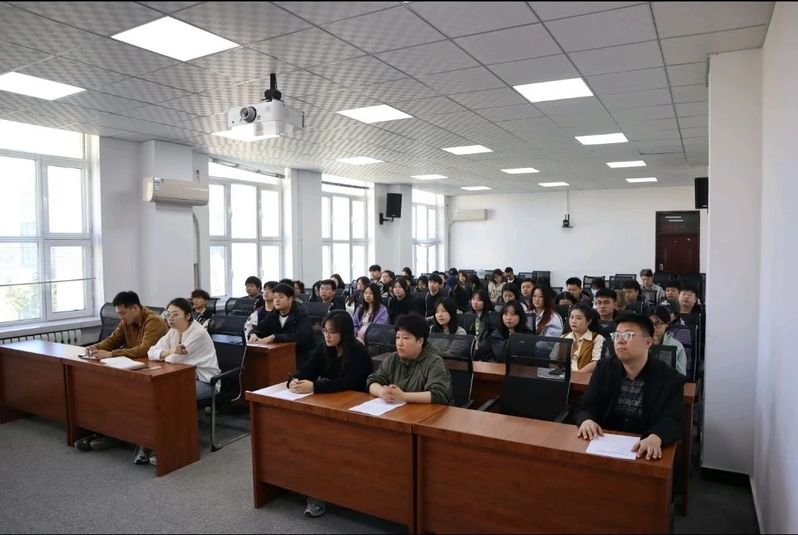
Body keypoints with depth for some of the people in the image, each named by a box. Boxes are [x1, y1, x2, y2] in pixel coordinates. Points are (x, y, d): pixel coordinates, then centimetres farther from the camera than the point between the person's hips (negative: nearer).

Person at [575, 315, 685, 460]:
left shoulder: (669, 378, -4)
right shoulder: (604, 368, 5)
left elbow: (673, 421, -16)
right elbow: (586, 408, 0)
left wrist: (655, 438, -38)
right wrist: (587, 421, -23)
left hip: (644, 451, 0)